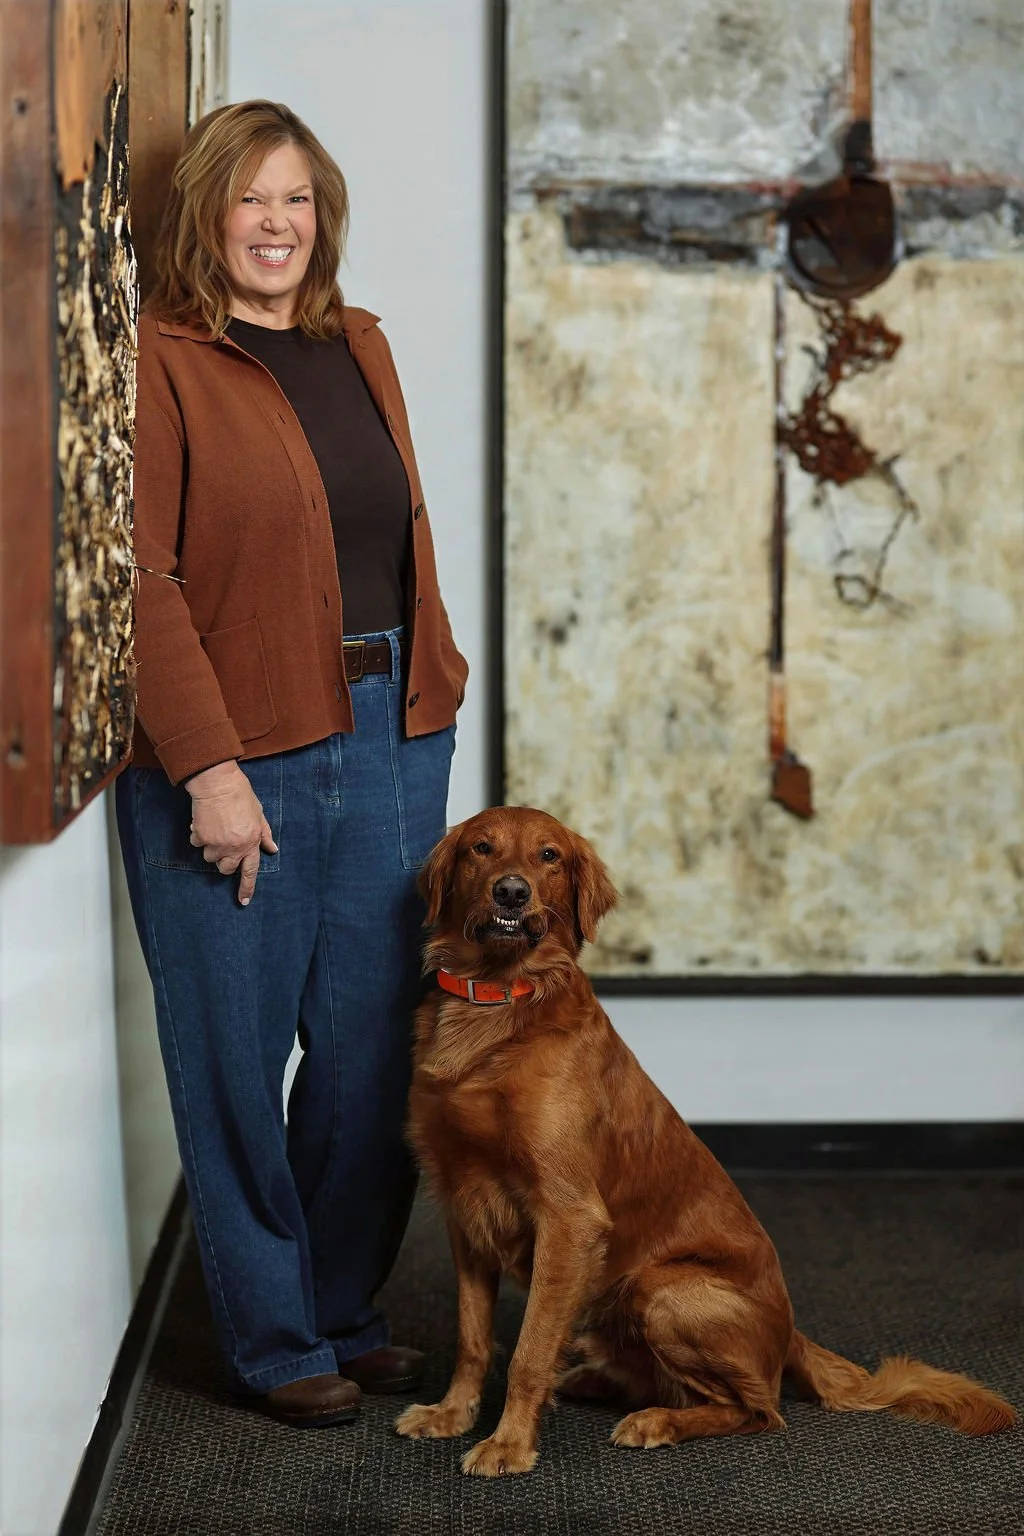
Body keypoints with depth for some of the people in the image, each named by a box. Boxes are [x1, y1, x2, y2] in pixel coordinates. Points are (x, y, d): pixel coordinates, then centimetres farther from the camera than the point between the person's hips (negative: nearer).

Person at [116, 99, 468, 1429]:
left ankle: (345, 1309, 27)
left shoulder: (358, 347, 14)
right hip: (235, 762, -6)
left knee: (372, 1049, 10)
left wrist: (433, 684, 12)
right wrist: (207, 768, -17)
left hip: (387, 742, 6)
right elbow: (142, 578, -13)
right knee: (240, 1059, 4)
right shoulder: (160, 361, -7)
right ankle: (275, 1343, 18)